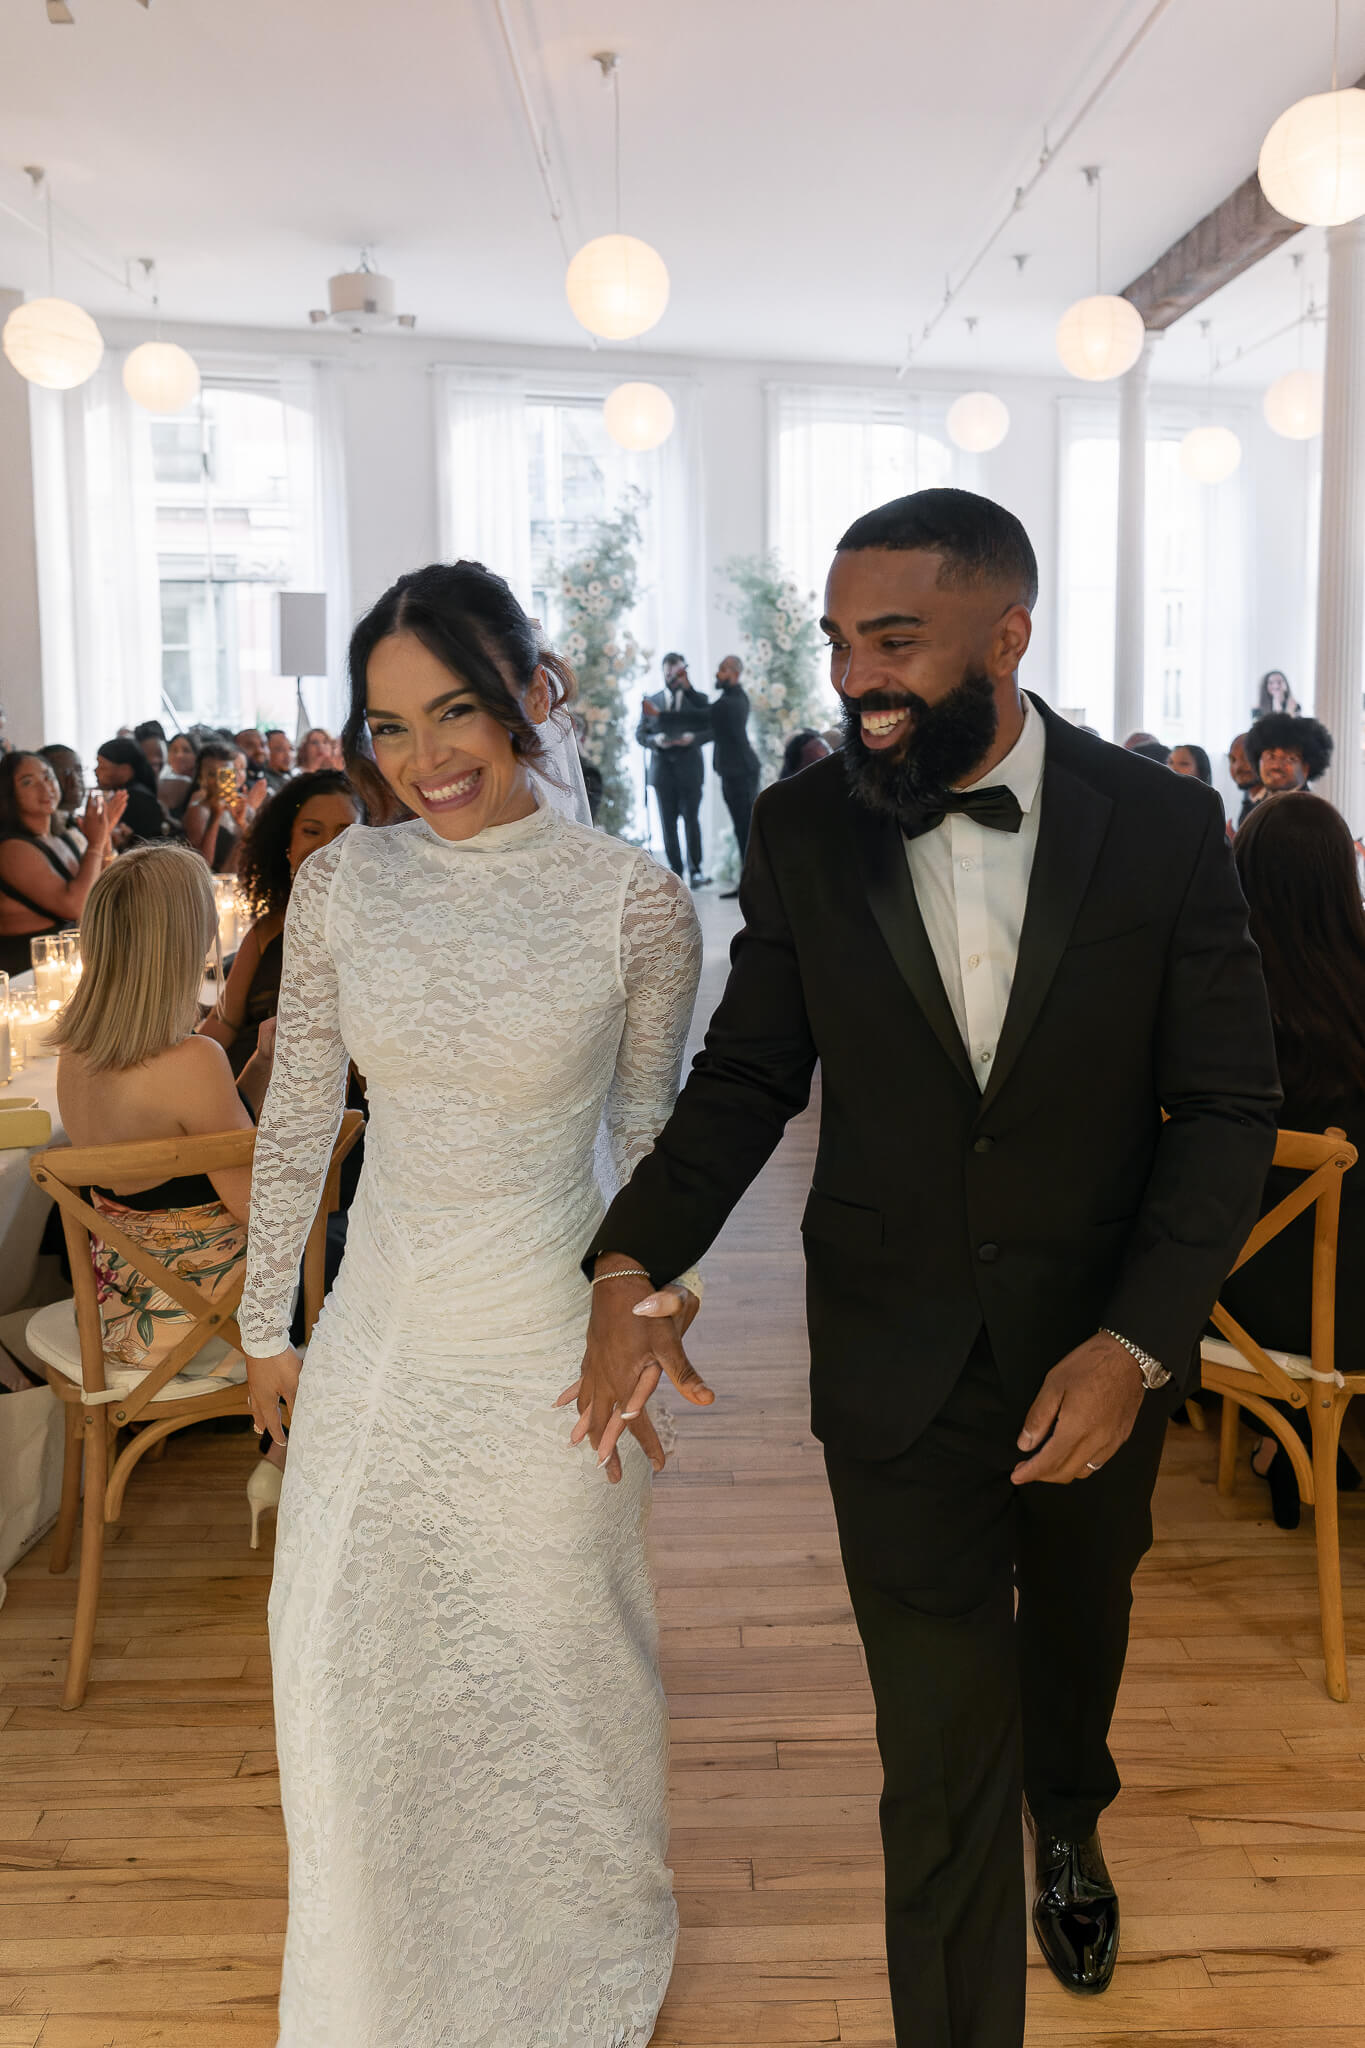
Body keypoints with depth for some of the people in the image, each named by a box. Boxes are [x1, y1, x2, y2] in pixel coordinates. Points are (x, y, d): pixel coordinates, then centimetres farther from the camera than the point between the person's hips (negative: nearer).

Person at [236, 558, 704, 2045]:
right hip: (380, 1326, 3)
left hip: (547, 1339, -3)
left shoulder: (635, 903, -14)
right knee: (343, 1650, 16)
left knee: (556, 1637, 17)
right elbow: (296, 1111, 2)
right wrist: (267, 1321, 8)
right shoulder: (341, 882, -6)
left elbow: (646, 1135, -2)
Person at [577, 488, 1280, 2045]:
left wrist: (1135, 1343, -20)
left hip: (1101, 1345, 2)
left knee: (1078, 1627, 29)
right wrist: (632, 1267, -18)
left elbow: (1228, 1108, -9)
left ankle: (1070, 1825, 63)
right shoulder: (803, 831, -10)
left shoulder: (1164, 826, -13)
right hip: (898, 1361, -1)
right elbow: (747, 1076, -3)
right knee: (940, 1750, 3)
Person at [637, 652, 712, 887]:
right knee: (668, 823, 1)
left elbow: (711, 730, 3)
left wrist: (693, 738, -16)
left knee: (691, 819, -5)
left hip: (689, 768, -2)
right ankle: (675, 870, 6)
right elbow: (640, 733, 9)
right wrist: (655, 740, -12)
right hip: (662, 768, 2)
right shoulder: (651, 701, 12)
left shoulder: (699, 699, 8)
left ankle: (695, 868, 4)